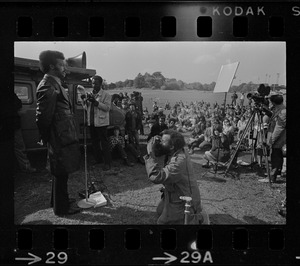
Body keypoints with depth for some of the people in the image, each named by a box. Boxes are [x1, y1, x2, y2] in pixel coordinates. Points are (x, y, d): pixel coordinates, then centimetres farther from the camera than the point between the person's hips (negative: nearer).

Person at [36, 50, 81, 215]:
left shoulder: (54, 84, 15)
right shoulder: (48, 87, -18)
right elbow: (43, 117, -21)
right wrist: (47, 139, -11)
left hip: (64, 138, 10)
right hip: (59, 140, -10)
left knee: (60, 173, 21)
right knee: (61, 173, 2)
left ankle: (60, 200, 36)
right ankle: (61, 208, 16)